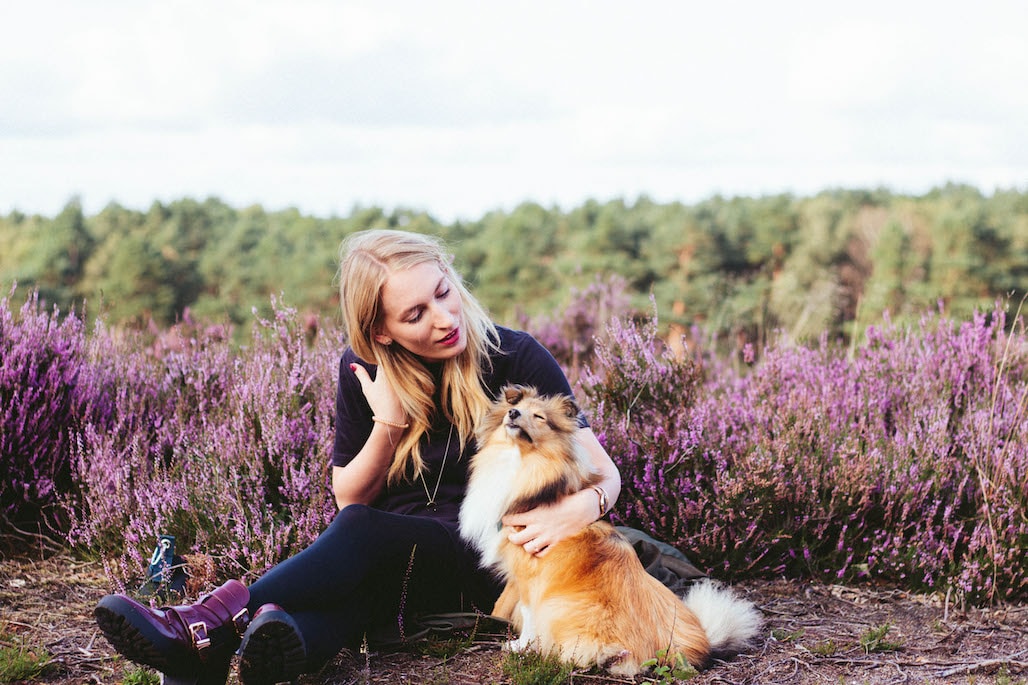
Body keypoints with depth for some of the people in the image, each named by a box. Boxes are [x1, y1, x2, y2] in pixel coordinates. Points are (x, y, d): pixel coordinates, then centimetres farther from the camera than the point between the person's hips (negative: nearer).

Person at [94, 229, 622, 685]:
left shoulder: (517, 359, -7)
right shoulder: (363, 372, 1)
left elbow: (603, 470, -7)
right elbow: (348, 498, 6)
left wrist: (582, 506, -32)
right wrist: (389, 423, -13)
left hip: (487, 555, -4)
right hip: (385, 559, 4)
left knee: (363, 533, -34)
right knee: (350, 587, -34)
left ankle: (217, 622, -53)